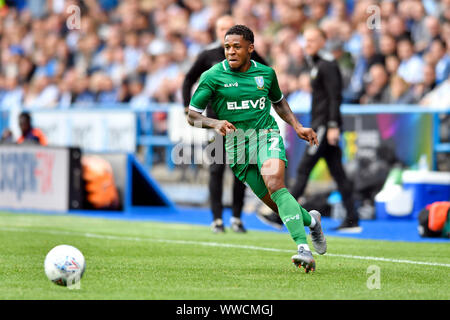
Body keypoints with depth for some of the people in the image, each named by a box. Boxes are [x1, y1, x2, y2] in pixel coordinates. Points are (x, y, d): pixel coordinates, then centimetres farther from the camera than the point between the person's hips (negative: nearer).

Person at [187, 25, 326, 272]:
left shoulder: (265, 73, 7)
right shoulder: (213, 77, -3)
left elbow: (278, 102, 27)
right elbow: (192, 116, -2)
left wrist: (297, 127, 15)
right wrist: (215, 123, -21)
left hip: (266, 135, 0)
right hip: (236, 147, 0)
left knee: (274, 183, -29)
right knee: (276, 204, -4)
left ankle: (303, 248, -35)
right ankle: (311, 220, 28)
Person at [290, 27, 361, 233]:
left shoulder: (327, 65, -11)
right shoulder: (315, 63, 19)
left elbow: (334, 97, -17)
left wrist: (333, 125, -21)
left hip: (326, 124, -10)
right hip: (319, 124, 10)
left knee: (304, 169, -10)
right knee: (337, 172, 6)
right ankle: (352, 220, 5)